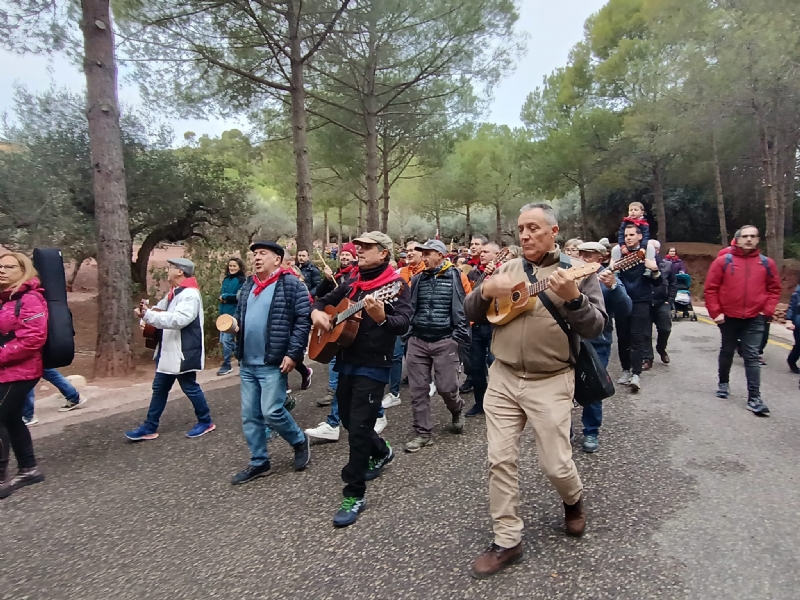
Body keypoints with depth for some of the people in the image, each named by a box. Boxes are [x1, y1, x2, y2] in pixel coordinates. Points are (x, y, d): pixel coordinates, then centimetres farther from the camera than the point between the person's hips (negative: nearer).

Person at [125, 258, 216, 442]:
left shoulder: (190, 295, -19)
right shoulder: (174, 292, 13)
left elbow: (178, 319, -31)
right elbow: (161, 311, 19)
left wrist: (148, 315, -33)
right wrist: (146, 318, -3)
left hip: (183, 352, -10)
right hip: (168, 351, 10)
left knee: (190, 387, 4)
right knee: (159, 388, 13)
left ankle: (206, 422, 21)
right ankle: (149, 428, 22)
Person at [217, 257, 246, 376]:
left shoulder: (242, 280, -9)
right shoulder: (226, 279, 13)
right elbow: (221, 294, 18)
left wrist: (225, 296, -10)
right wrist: (221, 297, -6)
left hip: (234, 314, -8)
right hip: (224, 313, 8)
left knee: (226, 340, -9)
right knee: (224, 340, 14)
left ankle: (226, 365, 3)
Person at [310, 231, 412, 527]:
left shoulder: (395, 284, -10)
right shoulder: (350, 283, 12)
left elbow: (403, 323, -23)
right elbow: (324, 301, 23)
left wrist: (381, 318, -44)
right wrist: (316, 312, -1)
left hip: (373, 366, -8)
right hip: (346, 362, 8)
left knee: (359, 428, -7)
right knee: (348, 419, 20)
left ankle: (354, 494, 6)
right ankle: (381, 451, 47)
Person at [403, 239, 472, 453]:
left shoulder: (456, 276, -3)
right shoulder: (418, 279, 10)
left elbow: (468, 305, -4)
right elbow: (409, 306, 13)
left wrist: (460, 333, -9)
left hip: (445, 341, -4)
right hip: (417, 340, 4)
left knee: (446, 387, -2)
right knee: (418, 388, 3)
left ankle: (457, 411, 32)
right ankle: (423, 433, 14)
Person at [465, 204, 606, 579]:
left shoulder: (576, 270, -4)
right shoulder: (507, 269, 8)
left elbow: (596, 329, -11)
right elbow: (470, 314, 7)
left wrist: (573, 298, -29)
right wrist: (486, 290, -13)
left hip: (550, 383, -3)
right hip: (503, 378, 4)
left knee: (555, 464, 3)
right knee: (500, 459, 4)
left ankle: (573, 499, 39)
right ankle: (507, 540, 20)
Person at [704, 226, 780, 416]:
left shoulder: (767, 263, 2)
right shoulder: (723, 261, -4)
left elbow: (774, 289, 9)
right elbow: (711, 288, -3)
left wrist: (767, 311, -2)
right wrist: (715, 312, -8)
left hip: (754, 319, 0)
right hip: (728, 317, 0)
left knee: (752, 357, -3)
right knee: (727, 352, 16)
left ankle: (754, 398, -3)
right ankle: (724, 383, 36)